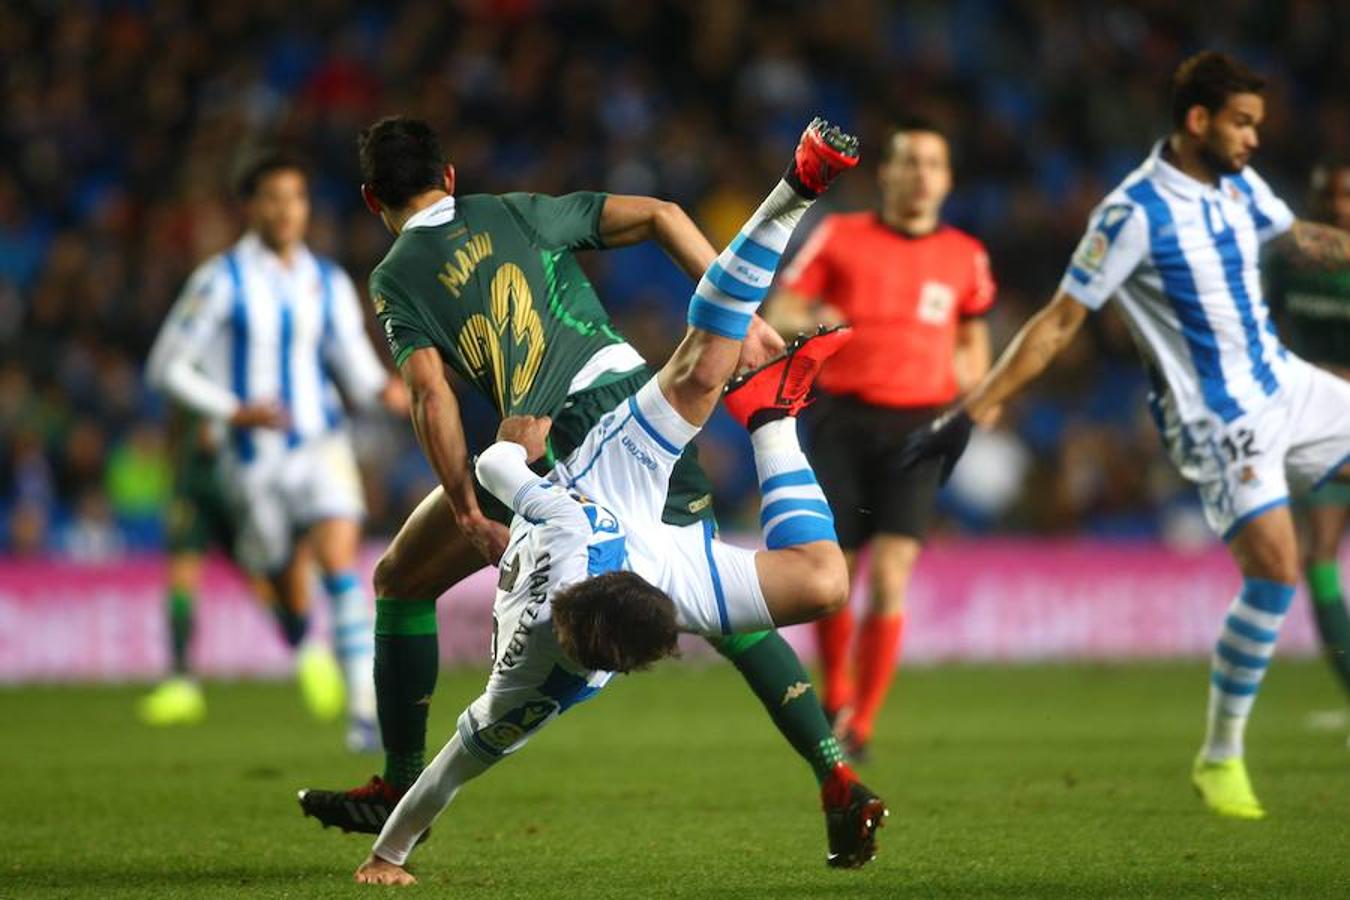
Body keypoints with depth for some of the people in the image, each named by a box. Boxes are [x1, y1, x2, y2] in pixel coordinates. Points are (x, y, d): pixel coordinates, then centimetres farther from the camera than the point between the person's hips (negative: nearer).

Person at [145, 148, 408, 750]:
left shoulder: (329, 285, 6)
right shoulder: (221, 282, -5)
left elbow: (356, 368, 9)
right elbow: (167, 366, -4)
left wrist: (383, 389, -15)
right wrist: (235, 411, -16)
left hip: (322, 445, 1)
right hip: (255, 458, -1)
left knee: (340, 559, -19)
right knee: (286, 585, 7)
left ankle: (364, 710, -24)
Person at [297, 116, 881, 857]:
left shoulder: (393, 279, 11)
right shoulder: (519, 212, 20)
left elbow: (432, 395, -4)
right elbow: (657, 215, 9)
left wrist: (470, 512, -8)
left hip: (547, 447, -3)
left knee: (400, 580, 17)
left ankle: (401, 788, 17)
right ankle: (836, 776, -2)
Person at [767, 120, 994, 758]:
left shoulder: (965, 257, 11)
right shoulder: (839, 237, 5)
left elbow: (975, 342, 25)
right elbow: (777, 314, 4)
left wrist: (965, 371, 3)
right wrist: (809, 322, -18)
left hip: (917, 426, 0)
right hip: (843, 418, 0)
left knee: (889, 579, -14)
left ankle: (860, 725, -4)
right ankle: (836, 696, 27)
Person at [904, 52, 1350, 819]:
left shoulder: (1239, 186, 3)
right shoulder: (1136, 213, -18)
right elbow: (1060, 322, -15)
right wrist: (974, 411, -17)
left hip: (1286, 385, 8)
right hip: (1220, 421, -8)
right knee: (1275, 565, -18)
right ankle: (1221, 758, -5)